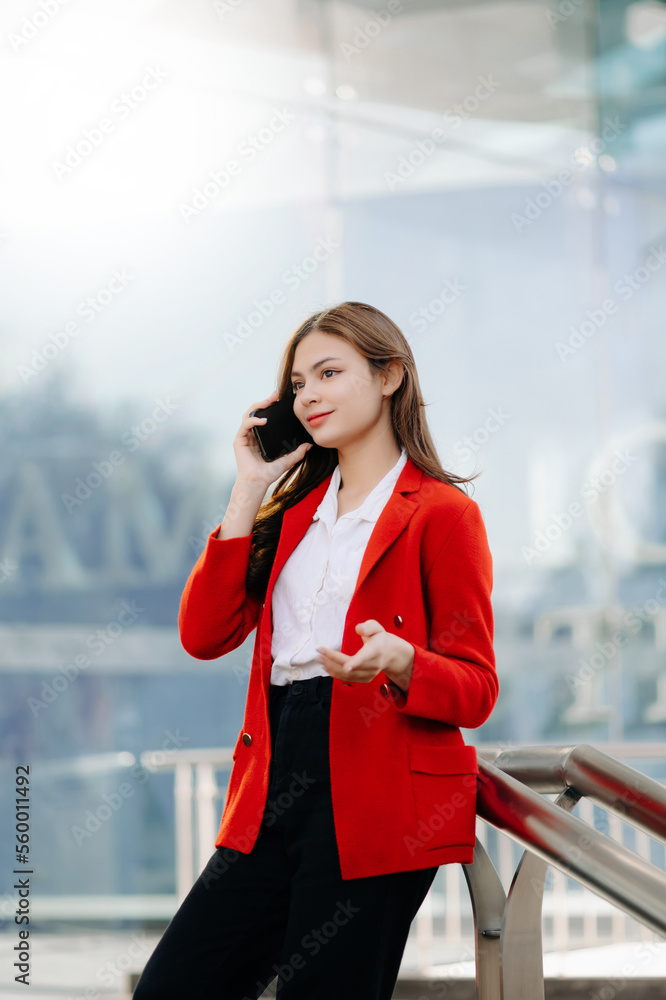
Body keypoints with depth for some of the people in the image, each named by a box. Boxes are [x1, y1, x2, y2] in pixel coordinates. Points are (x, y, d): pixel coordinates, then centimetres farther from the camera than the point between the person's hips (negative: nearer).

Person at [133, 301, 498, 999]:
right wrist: (249, 489, 6)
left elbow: (475, 689, -4)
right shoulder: (296, 508, 19)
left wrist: (397, 661, -25)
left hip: (378, 806, -6)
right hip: (274, 793, 6)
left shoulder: (441, 513, 0)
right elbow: (203, 635, 7)